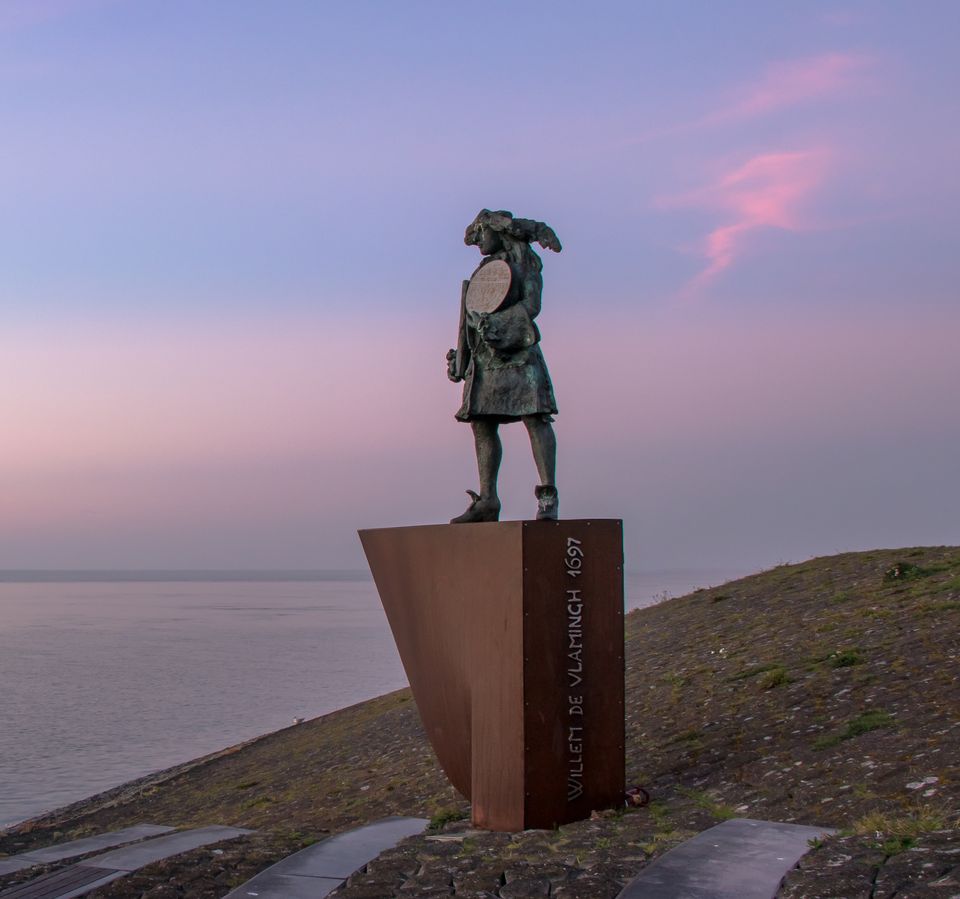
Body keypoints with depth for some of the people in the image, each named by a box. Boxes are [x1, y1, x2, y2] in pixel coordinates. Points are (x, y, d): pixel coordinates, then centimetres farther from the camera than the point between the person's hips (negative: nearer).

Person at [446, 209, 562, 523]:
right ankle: (487, 501, 7)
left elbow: (531, 306, -9)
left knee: (535, 419, -13)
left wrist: (498, 321, -19)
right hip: (484, 358, 7)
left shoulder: (523, 261, 4)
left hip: (518, 355, -7)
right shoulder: (481, 273, 23)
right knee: (482, 425, 3)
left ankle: (548, 497, -15)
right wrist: (459, 358, 18)